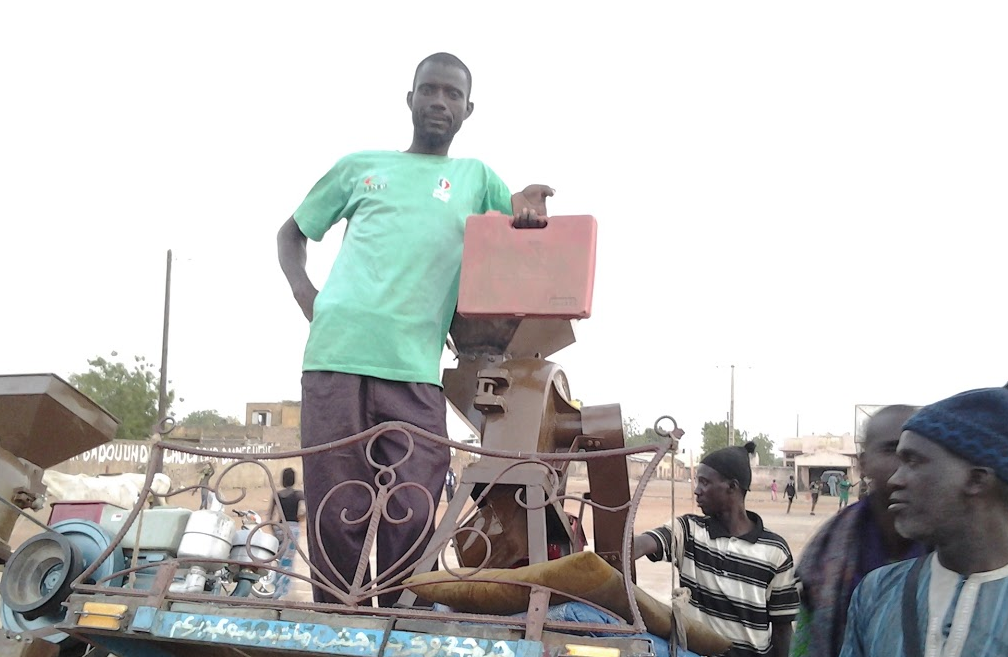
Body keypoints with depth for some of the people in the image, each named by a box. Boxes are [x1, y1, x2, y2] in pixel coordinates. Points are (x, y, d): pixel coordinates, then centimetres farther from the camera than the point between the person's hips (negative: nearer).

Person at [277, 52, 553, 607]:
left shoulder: (476, 177, 21)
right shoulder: (359, 166, 20)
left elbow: (527, 226, 14)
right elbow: (292, 233, 27)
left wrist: (528, 205, -10)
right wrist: (303, 292, 8)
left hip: (415, 370, 0)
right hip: (335, 356, 0)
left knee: (412, 517, -5)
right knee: (337, 513, 0)